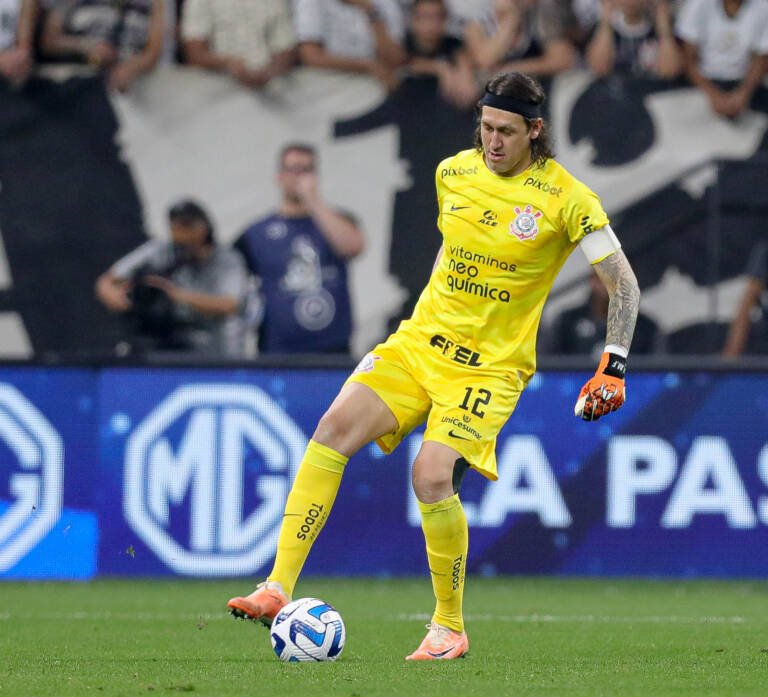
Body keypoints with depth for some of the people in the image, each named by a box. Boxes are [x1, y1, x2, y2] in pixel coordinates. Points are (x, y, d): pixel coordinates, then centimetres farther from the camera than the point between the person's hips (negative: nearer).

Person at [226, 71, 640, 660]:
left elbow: (624, 285, -6)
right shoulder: (453, 173, 6)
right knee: (335, 426, -19)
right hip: (420, 342, 5)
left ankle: (450, 628, -3)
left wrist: (613, 368, -13)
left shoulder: (566, 199, -9)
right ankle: (279, 587, -20)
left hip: (492, 364, -5)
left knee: (432, 475, -24)